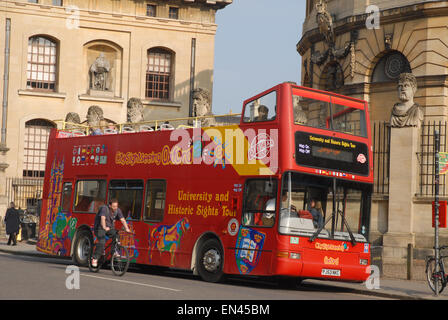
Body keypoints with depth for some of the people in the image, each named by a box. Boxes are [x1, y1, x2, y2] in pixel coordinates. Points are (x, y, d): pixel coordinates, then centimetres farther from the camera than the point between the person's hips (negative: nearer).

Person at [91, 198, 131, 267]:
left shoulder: (117, 210, -6)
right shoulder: (104, 208, -21)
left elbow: (122, 220, -15)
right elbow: (103, 218, -36)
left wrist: (126, 228, -31)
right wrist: (104, 227, -52)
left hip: (109, 227, 5)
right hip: (99, 227, -5)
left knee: (116, 235, -23)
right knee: (102, 241, -25)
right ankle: (95, 258, -17)